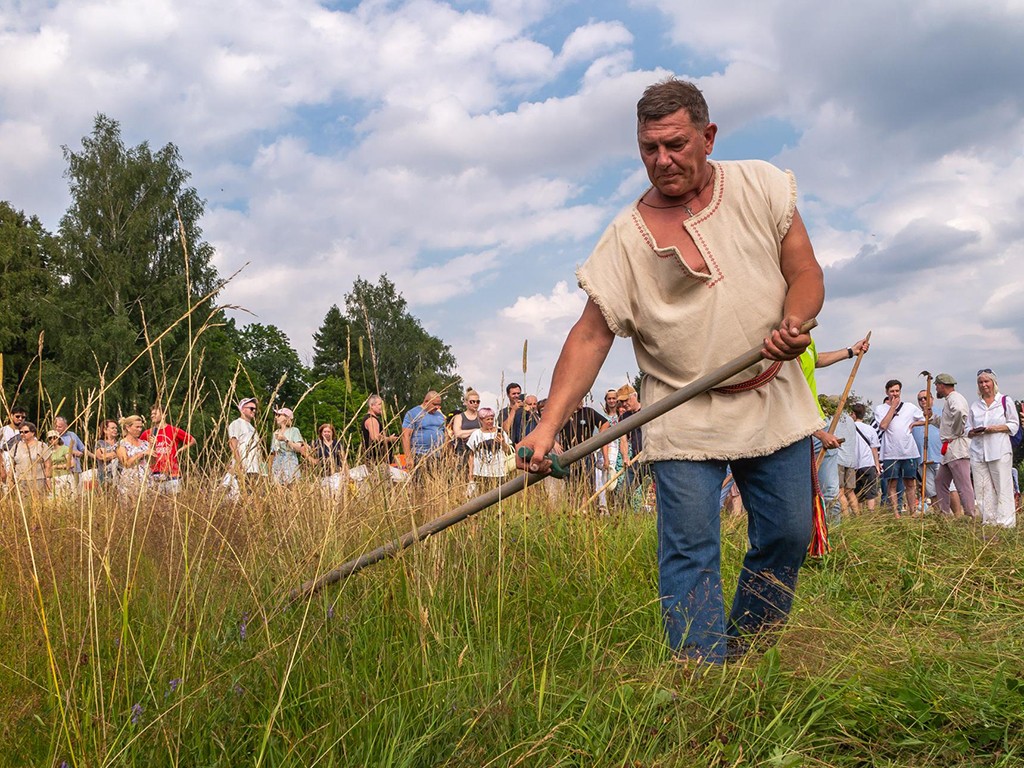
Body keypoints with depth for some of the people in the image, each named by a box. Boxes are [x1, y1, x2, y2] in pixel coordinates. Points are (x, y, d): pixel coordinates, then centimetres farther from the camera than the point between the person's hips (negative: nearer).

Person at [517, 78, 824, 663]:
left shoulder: (762, 186, 3)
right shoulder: (627, 236, -4)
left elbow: (806, 273, 4)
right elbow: (591, 336, -8)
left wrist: (793, 322, -20)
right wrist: (549, 425, -18)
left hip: (776, 405, 3)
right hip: (684, 422, -2)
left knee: (787, 539, 7)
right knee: (690, 555, -8)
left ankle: (747, 658, 25)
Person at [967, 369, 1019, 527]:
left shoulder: (1005, 401, 6)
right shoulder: (974, 405, 17)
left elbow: (1014, 425, 2)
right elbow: (968, 430, 18)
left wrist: (995, 428, -12)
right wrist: (974, 432, -5)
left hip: (1000, 451, -4)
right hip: (978, 453, 4)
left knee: (1003, 487, -6)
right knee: (982, 489, 1)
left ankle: (1006, 523, -4)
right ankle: (988, 522, 5)